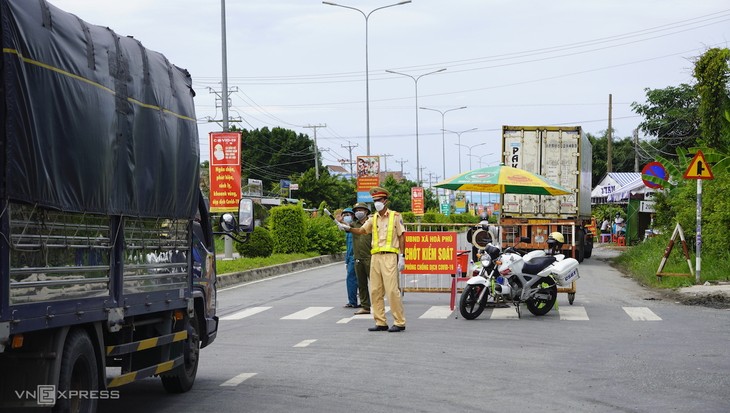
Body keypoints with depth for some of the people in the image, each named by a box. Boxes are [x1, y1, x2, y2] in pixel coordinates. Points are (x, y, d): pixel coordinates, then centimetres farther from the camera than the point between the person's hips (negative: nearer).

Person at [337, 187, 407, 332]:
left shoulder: (395, 216, 2)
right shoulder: (373, 219, 16)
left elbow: (402, 237, 0)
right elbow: (361, 231, 7)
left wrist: (402, 257, -7)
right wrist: (348, 228, -11)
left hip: (390, 256, -6)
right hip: (375, 256, 6)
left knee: (392, 290, -10)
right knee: (375, 291, 4)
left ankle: (399, 322, -5)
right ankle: (381, 322, 10)